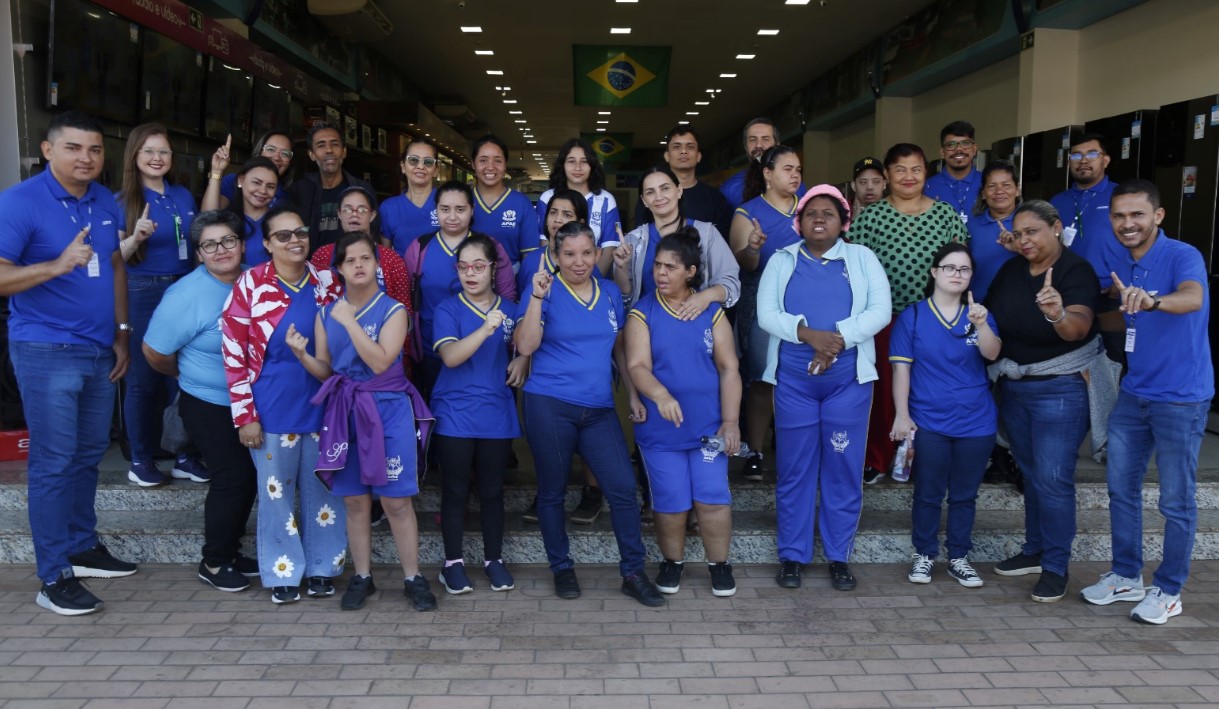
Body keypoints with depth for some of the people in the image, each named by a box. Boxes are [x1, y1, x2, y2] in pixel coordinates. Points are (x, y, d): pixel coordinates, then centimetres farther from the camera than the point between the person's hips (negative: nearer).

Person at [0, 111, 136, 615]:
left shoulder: (105, 202, 8)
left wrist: (121, 333, 14)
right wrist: (59, 265, -33)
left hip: (99, 350, 6)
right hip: (46, 352, -6)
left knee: (89, 454, 15)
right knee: (54, 461, -2)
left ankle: (83, 546, 29)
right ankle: (54, 577, 6)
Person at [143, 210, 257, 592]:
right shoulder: (187, 296, -18)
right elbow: (155, 351, -11)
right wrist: (189, 375, 4)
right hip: (209, 406, -6)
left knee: (249, 476, 11)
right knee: (232, 477, -7)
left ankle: (230, 550, 29)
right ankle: (213, 563, 12)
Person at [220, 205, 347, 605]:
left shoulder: (327, 283, 1)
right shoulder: (251, 285, -7)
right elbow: (234, 353, -7)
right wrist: (244, 415, -9)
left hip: (322, 403, 2)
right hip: (274, 406, -2)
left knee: (322, 487, 11)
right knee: (276, 490, 9)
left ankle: (323, 567, 26)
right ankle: (282, 572, 23)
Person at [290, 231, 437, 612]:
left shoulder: (393, 310, -4)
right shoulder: (326, 313, 7)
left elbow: (381, 362, -17)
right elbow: (325, 371, 8)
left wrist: (350, 322, -17)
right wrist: (302, 354, -11)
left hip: (387, 411, -3)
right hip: (344, 413, 3)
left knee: (397, 501, -1)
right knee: (355, 501, 10)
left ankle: (413, 578, 11)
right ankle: (362, 577, 23)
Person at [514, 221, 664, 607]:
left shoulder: (610, 293, 11)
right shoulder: (545, 292, -2)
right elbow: (525, 346, -13)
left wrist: (633, 395, 13)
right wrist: (537, 298, -20)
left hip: (599, 409, 3)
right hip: (549, 405, -3)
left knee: (623, 487, -4)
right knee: (552, 491, 8)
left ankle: (633, 573, 10)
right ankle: (561, 567, 27)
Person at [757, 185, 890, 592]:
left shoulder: (862, 258, 8)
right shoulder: (781, 260, 9)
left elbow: (880, 311, -4)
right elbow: (766, 315, -3)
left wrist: (838, 339, -18)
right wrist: (809, 334, -19)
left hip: (848, 379, 0)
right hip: (793, 380, 0)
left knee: (844, 469, 4)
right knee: (794, 469, 5)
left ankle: (839, 557, 17)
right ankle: (792, 555, 16)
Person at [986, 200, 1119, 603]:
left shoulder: (1076, 271, -16)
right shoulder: (1010, 271, 3)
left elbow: (1080, 327, -33)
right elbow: (991, 320, 14)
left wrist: (1058, 315, -52)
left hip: (1061, 388, -6)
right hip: (1014, 386, 7)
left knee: (1053, 478, -8)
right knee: (1031, 473, 16)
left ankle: (1056, 568, 3)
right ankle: (1034, 551, 29)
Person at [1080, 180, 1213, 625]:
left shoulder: (1182, 256, -15)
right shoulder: (1122, 269, 7)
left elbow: (1193, 298, -37)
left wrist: (1152, 301, -55)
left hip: (1180, 398, -7)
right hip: (1133, 394, 7)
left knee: (1176, 500, 3)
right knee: (1121, 489, 13)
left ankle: (1168, 591, 17)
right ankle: (1126, 576, 28)